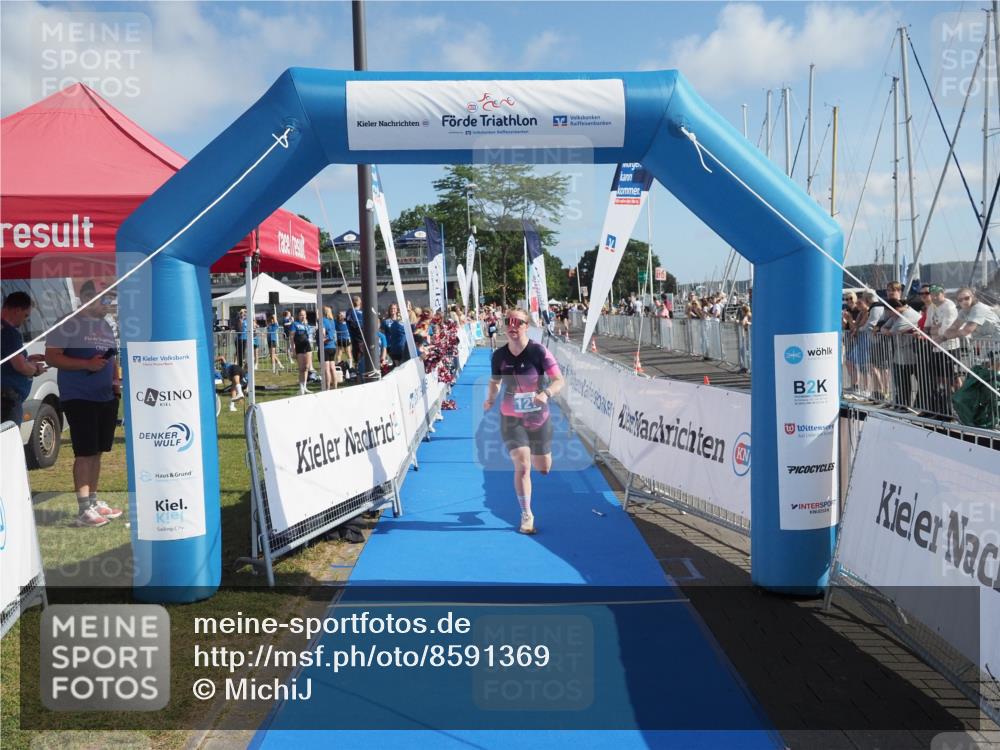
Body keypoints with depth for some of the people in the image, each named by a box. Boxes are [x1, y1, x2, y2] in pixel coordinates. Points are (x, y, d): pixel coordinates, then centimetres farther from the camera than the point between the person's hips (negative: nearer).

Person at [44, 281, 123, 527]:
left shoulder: (106, 327, 16)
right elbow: (52, 357, -13)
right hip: (79, 398, -7)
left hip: (106, 398, 7)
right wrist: (87, 364, -22)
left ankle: (93, 500, 21)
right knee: (85, 453, -9)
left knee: (97, 451, 12)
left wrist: (116, 381, 9)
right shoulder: (68, 324, -7)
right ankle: (84, 509, -6)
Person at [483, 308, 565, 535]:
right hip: (511, 418, 0)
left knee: (543, 468, 12)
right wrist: (490, 399, -9)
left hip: (538, 417, 0)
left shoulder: (539, 352, -14)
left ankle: (534, 454, 50)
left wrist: (546, 394, -36)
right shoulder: (499, 355, -6)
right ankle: (526, 515, 3)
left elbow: (559, 380, -16)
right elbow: (494, 381, 11)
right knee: (522, 466, -13)